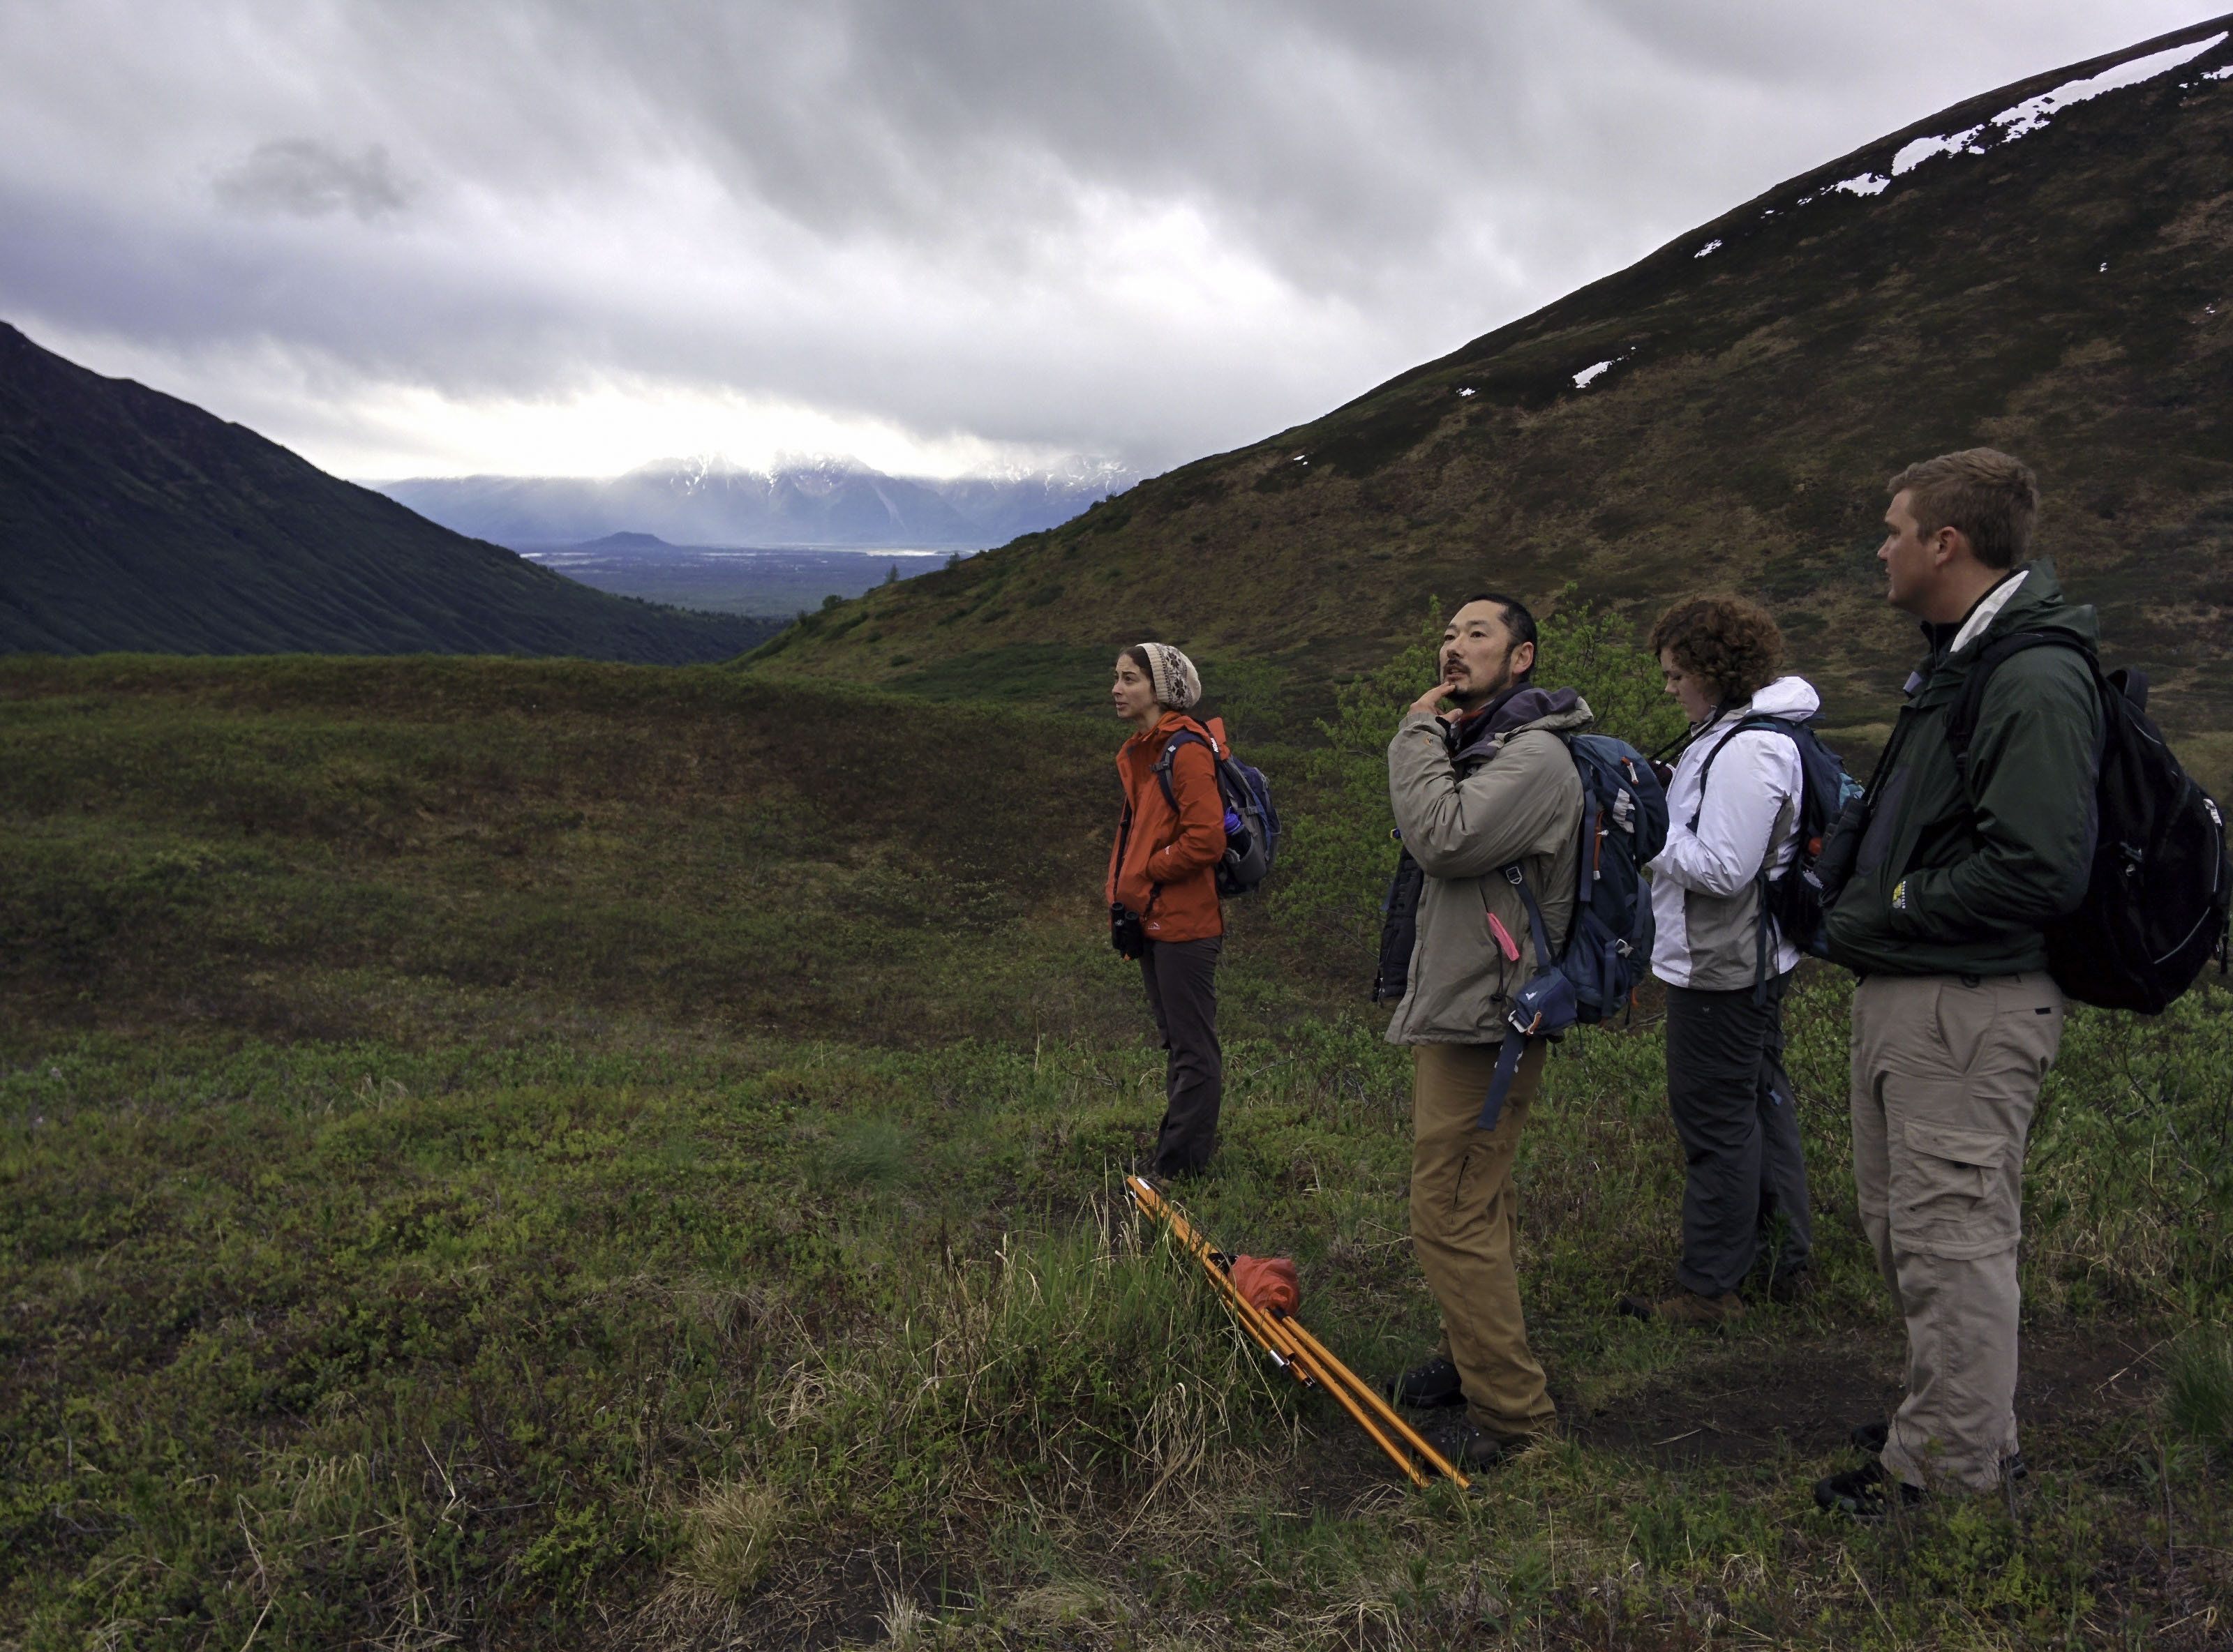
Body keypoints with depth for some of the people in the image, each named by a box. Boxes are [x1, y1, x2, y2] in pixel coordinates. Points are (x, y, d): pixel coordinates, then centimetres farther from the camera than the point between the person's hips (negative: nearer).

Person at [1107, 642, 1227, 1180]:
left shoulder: (1187, 750, -14)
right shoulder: (1138, 753, 15)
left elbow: (1206, 841, -20)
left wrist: (1145, 876, -12)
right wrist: (1120, 891, 10)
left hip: (1184, 923, -10)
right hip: (1150, 919, 10)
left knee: (1192, 1048, -1)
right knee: (1177, 1042, 18)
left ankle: (1177, 1166, 5)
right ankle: (1183, 1152, 29)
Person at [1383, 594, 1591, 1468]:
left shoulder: (1534, 756, -15)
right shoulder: (1474, 744, 18)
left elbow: (1443, 838, -27)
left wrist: (1418, 734, -17)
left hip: (1483, 1019, -11)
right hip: (1458, 1009, 11)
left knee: (1450, 1215, -9)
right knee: (1477, 1199, 20)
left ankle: (1512, 1413, 1)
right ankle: (1470, 1356, 33)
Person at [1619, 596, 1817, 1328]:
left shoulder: (1745, 752, -22)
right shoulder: (1738, 730, 11)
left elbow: (1723, 868, -26)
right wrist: (1662, 810, 5)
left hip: (1722, 967, -11)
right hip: (1755, 957, 11)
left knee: (1714, 1114, -2)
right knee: (1761, 1100, 19)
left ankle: (1709, 1289, 8)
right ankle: (1784, 1257, 32)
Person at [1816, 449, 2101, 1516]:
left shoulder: (2037, 683, -19)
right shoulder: (1955, 663, 14)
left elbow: (2040, 873, -26)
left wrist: (1882, 915, -17)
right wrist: (1862, 900, 9)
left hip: (1969, 1009, -10)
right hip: (1903, 994, 11)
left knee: (1952, 1235, 0)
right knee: (1898, 1224, 20)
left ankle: (1955, 1467, 15)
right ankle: (1955, 1418, 36)